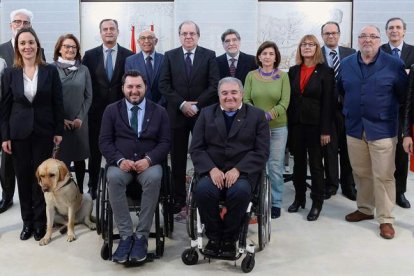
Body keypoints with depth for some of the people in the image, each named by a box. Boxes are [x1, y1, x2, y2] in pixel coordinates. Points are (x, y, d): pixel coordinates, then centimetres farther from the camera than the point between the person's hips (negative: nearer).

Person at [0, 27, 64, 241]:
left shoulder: (50, 71, -1)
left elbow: (57, 103, 1)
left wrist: (59, 131, -2)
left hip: (44, 132, -1)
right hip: (19, 133, 1)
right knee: (23, 177, 7)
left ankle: (40, 221, 16)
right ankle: (27, 221, 20)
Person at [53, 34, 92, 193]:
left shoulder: (84, 70, 6)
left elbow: (88, 96, 6)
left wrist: (80, 118, -5)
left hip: (79, 122, 2)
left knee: (79, 158, 10)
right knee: (61, 159, -3)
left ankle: (80, 191, 23)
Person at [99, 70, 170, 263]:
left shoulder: (159, 112, 9)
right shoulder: (111, 110, 9)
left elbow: (164, 143, 2)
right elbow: (104, 141, 2)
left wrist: (148, 159, -17)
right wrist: (120, 160, -17)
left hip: (148, 163, 0)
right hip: (121, 163, 1)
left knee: (154, 178, -35)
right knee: (113, 178, -34)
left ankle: (141, 236, -26)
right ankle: (125, 235, -26)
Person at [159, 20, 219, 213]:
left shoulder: (209, 56, 3)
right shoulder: (170, 56, 7)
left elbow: (214, 85, -4)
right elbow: (164, 85, 0)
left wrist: (196, 105, -12)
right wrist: (182, 104, -11)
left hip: (202, 114, -1)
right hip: (177, 113, 1)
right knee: (178, 159, 5)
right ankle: (179, 199, 13)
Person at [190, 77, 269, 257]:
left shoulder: (257, 116, 9)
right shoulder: (207, 114, 15)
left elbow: (262, 152, -1)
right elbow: (196, 148, 6)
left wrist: (237, 170, -15)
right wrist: (212, 169, -12)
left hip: (243, 172, -1)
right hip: (213, 171, 2)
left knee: (240, 191, -34)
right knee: (202, 190, -31)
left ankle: (229, 239, -10)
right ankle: (213, 236, -7)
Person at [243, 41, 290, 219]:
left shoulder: (283, 76, -1)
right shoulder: (251, 75, 3)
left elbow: (284, 102, -7)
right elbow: (245, 100, 0)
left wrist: (268, 115, -20)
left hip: (278, 127, -1)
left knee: (276, 166, 4)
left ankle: (276, 203, 16)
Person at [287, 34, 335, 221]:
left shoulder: (325, 71, -4)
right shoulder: (293, 71, 8)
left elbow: (328, 102, -8)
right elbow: (289, 99, 8)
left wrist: (326, 130, -12)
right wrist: (287, 125, 2)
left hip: (315, 125, -4)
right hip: (295, 124, 4)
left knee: (316, 164, 3)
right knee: (298, 163, 11)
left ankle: (317, 203, 13)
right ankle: (299, 198, 23)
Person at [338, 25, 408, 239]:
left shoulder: (394, 65, -6)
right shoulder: (346, 64, 5)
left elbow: (403, 94, 2)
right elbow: (341, 91, 18)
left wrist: (386, 109, 6)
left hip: (382, 129, -3)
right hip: (354, 128, 4)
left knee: (383, 176, 1)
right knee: (361, 174, 15)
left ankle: (385, 219, 12)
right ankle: (364, 209, 32)